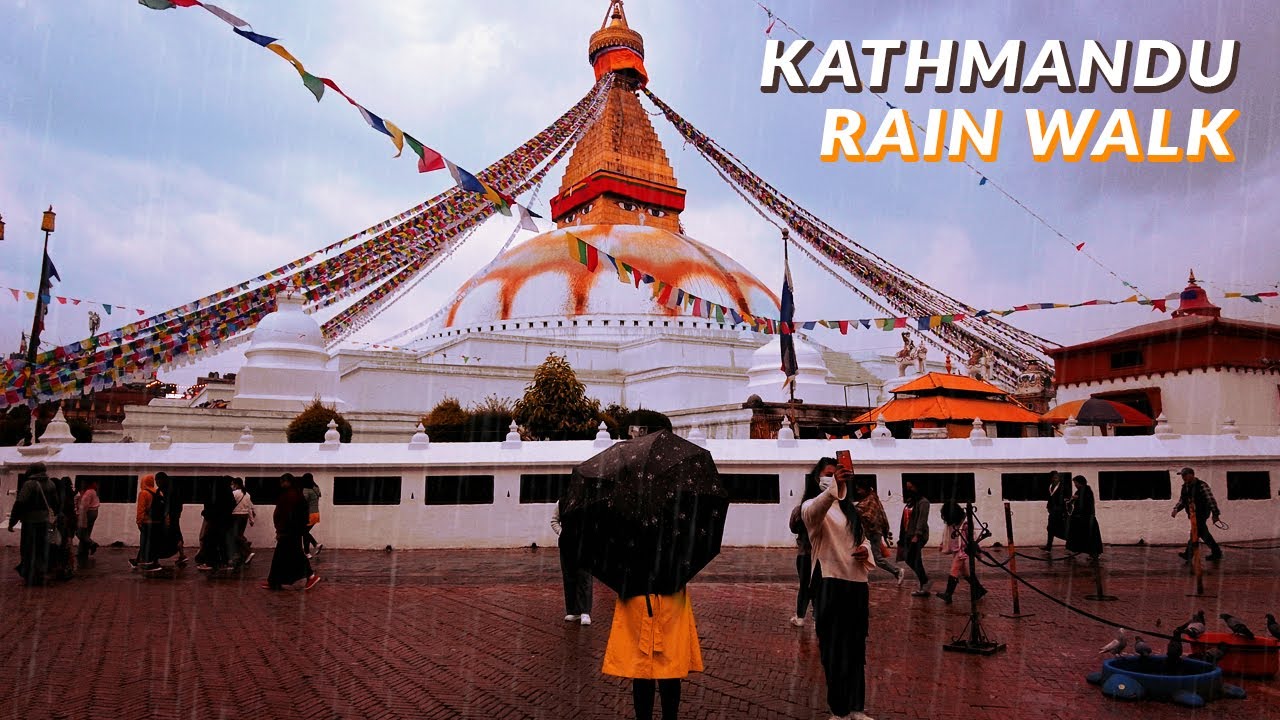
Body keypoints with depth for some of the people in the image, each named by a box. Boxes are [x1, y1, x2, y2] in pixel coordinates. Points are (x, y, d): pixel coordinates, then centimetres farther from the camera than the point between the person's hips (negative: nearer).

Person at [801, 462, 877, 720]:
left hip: (857, 583, 7)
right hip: (830, 584, -7)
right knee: (834, 649, 0)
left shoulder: (850, 508, 17)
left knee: (856, 648, 12)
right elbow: (813, 512, -31)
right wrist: (834, 485, -48)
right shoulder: (813, 506, -6)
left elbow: (863, 538, 26)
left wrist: (866, 551, 1)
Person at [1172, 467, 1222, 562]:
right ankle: (1217, 553, 25)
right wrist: (1176, 509, -3)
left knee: (1196, 532, -15)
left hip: (1202, 513, -8)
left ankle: (1188, 554, -19)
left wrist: (1215, 514, -18)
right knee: (1204, 534, 13)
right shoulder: (1185, 487, 10)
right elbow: (1181, 501, 15)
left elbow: (1211, 500, -14)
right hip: (1193, 514, 8)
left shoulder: (1202, 485, -12)